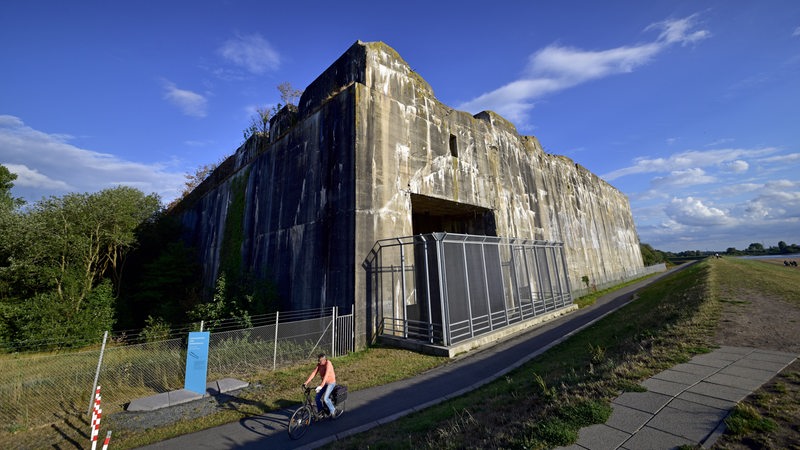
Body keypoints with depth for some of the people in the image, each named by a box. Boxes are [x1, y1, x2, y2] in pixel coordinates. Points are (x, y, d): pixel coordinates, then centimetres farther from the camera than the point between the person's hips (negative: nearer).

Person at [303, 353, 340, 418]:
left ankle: (333, 411, 4)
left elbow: (326, 375, -36)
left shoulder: (328, 364, -27)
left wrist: (321, 386, -44)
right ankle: (320, 412, 22)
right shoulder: (319, 364, -5)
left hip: (331, 383, -7)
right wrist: (306, 382, -17)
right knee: (317, 397, 2)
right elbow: (314, 373, -8)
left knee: (325, 398, -16)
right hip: (324, 383, 7)